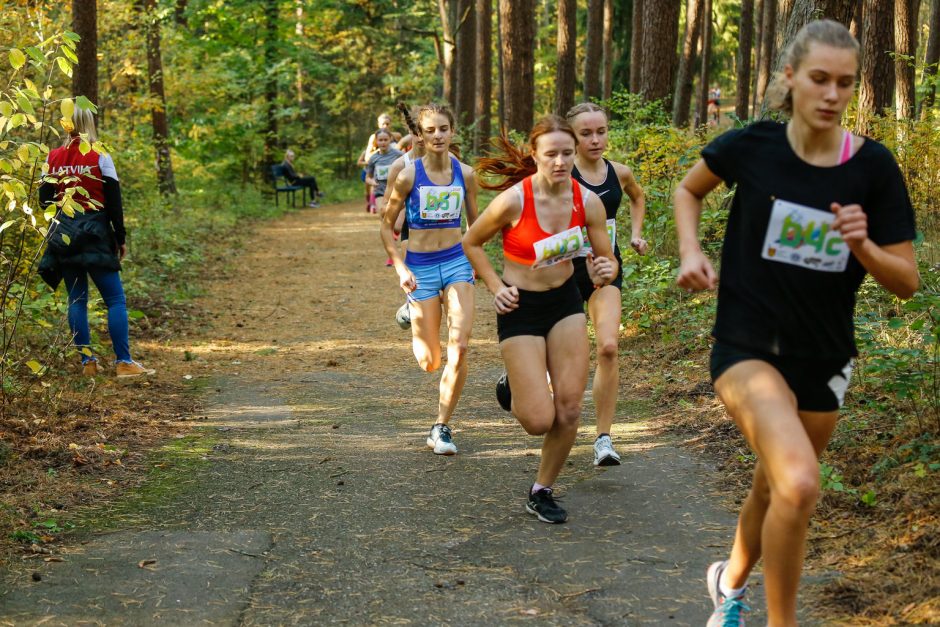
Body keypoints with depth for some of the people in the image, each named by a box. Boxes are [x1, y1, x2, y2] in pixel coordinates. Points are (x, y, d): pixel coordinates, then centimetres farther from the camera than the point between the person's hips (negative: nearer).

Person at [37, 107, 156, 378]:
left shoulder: (53, 158, 4)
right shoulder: (100, 157, -6)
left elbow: (44, 200, 7)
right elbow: (113, 201, -7)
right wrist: (121, 238, -1)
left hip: (63, 235, 4)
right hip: (94, 234, -4)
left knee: (77, 298, 9)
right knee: (115, 299, -1)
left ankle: (87, 361, 7)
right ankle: (123, 362, -6)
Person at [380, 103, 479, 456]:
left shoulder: (465, 174, 0)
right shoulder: (408, 176, -9)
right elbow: (386, 226, 0)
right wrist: (400, 268, -10)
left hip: (457, 261, 2)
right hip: (420, 265, -2)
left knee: (460, 348, -14)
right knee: (430, 363, 3)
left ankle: (441, 428, 0)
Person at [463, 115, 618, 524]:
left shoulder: (588, 201, -10)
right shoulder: (513, 200, -21)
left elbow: (607, 259, 0)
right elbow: (472, 243, -5)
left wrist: (604, 272, -23)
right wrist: (496, 288, -12)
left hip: (566, 301, 4)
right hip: (521, 307, -4)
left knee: (569, 409, 0)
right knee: (539, 421, -9)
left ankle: (542, 492, 20)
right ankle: (512, 387, 27)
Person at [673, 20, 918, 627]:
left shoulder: (873, 167, -9)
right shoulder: (753, 146, -11)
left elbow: (907, 282, -5)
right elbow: (688, 190, 11)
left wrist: (862, 245, -23)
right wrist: (692, 252, -5)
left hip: (823, 359, 3)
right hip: (749, 346, -3)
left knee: (774, 490, 20)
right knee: (800, 483, -27)